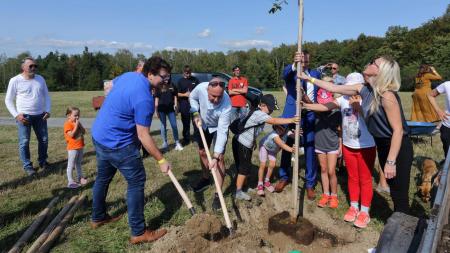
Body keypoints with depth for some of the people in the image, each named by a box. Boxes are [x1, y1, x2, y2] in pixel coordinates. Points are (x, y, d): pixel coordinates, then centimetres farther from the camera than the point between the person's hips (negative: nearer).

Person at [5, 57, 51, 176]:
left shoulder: (40, 79, 5)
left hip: (40, 115, 4)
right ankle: (27, 166, 11)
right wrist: (16, 115, -11)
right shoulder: (15, 80, -6)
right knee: (24, 142, -1)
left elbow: (46, 96, 13)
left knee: (44, 140, 10)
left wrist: (48, 110, 1)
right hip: (24, 116, -4)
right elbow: (8, 100, -1)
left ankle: (42, 161, 27)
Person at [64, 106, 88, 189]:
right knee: (71, 165, 0)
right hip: (72, 148, -8)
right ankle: (70, 181, 6)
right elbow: (71, 135, -25)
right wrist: (76, 126, -22)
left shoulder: (78, 123, 11)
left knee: (78, 163, 20)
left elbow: (84, 132, 6)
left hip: (80, 147, 8)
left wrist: (80, 125, -6)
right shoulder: (68, 124, -14)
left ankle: (80, 178, 31)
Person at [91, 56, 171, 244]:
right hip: (118, 144, -10)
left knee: (103, 178, 23)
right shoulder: (144, 98, -26)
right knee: (137, 181, 0)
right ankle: (139, 232, 7)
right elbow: (143, 136, -23)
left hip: (99, 136, 10)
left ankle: (98, 218, 42)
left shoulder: (128, 75, 1)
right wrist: (161, 161, -17)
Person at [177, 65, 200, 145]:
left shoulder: (195, 80, 7)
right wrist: (184, 94, -14)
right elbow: (177, 94, 3)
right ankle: (186, 139, 17)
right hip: (184, 105, 0)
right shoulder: (180, 81, 5)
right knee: (186, 123, 7)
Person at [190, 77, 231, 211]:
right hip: (204, 125, 4)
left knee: (220, 158, -11)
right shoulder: (201, 88, -33)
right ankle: (205, 179, 41)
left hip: (219, 127, -4)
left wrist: (215, 156, -41)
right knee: (202, 152, 16)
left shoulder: (226, 104, -41)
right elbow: (192, 97, -6)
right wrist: (196, 114, -21)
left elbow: (222, 131, -39)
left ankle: (218, 194, 0)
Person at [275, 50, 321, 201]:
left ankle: (310, 184, 18)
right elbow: (285, 73, -27)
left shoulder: (315, 74, 10)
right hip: (291, 116, -2)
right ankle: (284, 177, 31)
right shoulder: (291, 73, -3)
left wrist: (310, 101, -6)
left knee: (310, 152, 4)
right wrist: (294, 64, -49)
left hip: (310, 117, 2)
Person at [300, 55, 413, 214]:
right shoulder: (364, 89, -1)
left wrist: (391, 162, -25)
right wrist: (309, 78, 7)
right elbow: (334, 88, 8)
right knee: (393, 190, 20)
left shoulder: (387, 95, -24)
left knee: (400, 195, 2)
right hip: (383, 145, 8)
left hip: (398, 148, -8)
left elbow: (398, 130, -24)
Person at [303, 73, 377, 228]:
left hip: (366, 147, -4)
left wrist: (357, 106, -32)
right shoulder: (343, 99, -2)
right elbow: (325, 107, -11)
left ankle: (364, 211, 19)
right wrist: (306, 105, -22)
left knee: (365, 179, 7)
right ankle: (353, 206, 31)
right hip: (348, 146, 4)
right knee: (352, 177, 16)